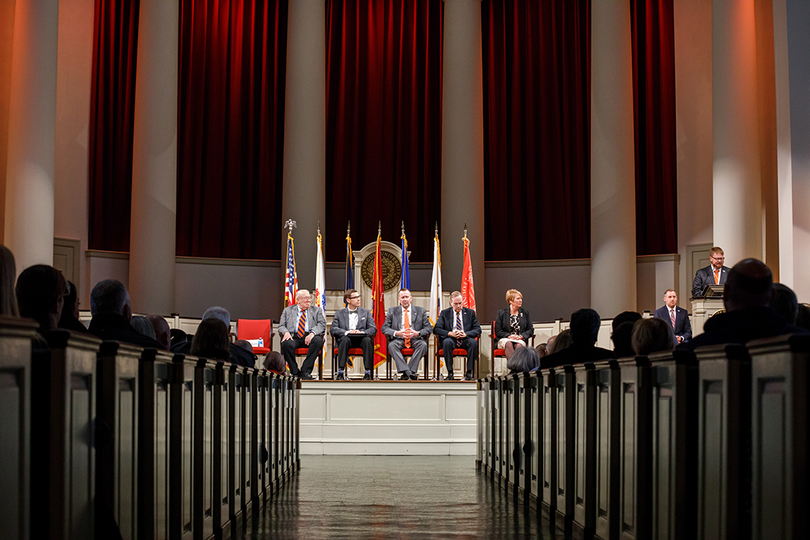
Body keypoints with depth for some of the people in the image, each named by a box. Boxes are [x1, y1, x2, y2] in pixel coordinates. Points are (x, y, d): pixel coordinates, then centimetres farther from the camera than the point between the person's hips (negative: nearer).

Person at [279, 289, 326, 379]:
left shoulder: (316, 310, 16)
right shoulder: (288, 310, 18)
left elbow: (322, 324, 3)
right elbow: (281, 326, 12)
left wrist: (312, 333, -18)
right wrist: (286, 332, -14)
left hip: (309, 337, 0)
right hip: (293, 336, 0)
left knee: (317, 340, -34)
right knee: (286, 343, -35)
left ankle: (305, 371, -28)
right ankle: (295, 373, -21)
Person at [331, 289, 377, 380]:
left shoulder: (366, 312, 19)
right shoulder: (340, 313, 16)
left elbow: (373, 329, 7)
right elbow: (333, 329, 1)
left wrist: (362, 332, -15)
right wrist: (347, 332, -17)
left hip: (361, 339, 1)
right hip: (347, 339, -1)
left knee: (367, 340, -34)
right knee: (345, 339, -36)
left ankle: (368, 372, -34)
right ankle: (340, 372, -36)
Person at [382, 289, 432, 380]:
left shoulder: (421, 311, 12)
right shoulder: (392, 311, 12)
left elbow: (429, 328, 5)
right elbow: (384, 328, 3)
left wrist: (417, 333, -17)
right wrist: (397, 333, -17)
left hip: (415, 339, 0)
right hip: (398, 339, 0)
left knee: (423, 345, -33)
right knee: (391, 345, -34)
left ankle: (408, 372, -33)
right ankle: (409, 373, -42)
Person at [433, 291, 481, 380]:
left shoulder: (470, 313, 12)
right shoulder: (444, 313, 10)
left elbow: (478, 329, 4)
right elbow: (436, 329, 0)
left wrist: (465, 334, -16)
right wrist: (450, 333, -17)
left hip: (465, 340, 1)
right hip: (451, 339, -1)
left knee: (473, 342, -34)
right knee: (447, 342, -36)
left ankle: (468, 372, -26)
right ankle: (450, 373, -28)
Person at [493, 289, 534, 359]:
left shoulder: (525, 313, 16)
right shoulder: (501, 313, 10)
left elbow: (531, 330, 13)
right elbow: (497, 331, 4)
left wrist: (521, 336, -6)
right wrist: (509, 336, -13)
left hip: (520, 340, 1)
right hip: (504, 339, -1)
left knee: (519, 345, -36)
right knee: (509, 344, -38)